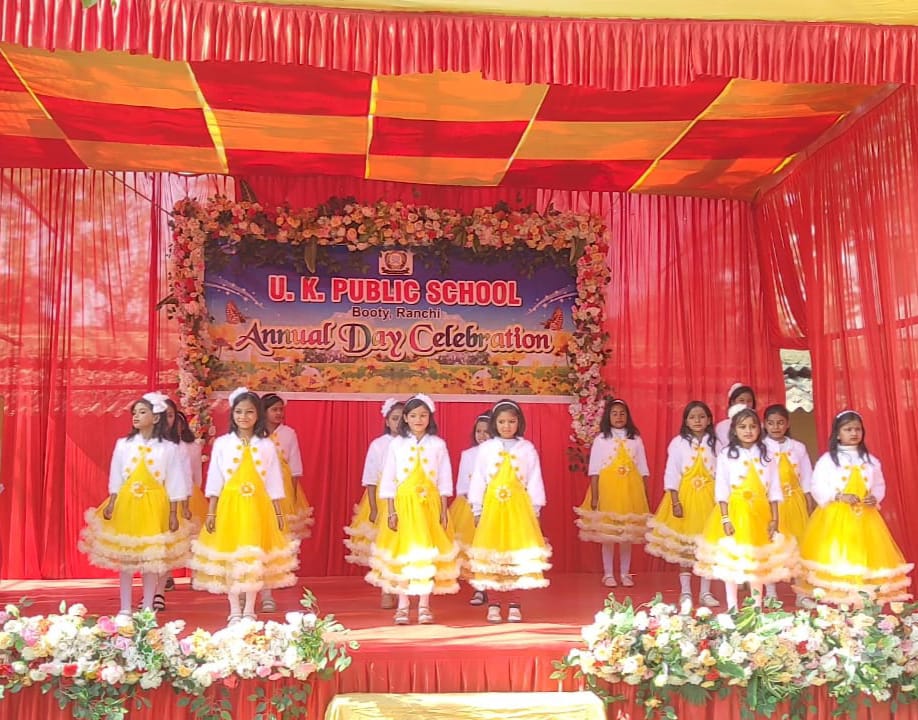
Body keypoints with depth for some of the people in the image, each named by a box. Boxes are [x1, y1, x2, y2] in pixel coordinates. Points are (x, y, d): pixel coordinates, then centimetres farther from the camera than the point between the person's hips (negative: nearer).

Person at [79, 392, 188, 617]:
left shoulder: (168, 448, -3)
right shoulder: (123, 444, 3)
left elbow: (173, 484, -1)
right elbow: (116, 480, 4)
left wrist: (173, 514, -3)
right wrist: (111, 504, -5)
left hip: (154, 507, -2)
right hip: (126, 504, 2)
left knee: (151, 558, 4)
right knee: (124, 557, 6)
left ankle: (147, 608, 15)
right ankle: (125, 608, 17)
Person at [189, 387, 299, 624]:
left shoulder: (266, 445, 4)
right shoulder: (222, 443, 2)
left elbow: (273, 482, 6)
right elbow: (214, 481, 2)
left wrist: (278, 512, 4)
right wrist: (211, 512, -2)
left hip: (258, 507, 0)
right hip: (229, 505, 0)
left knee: (254, 556, 2)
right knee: (229, 557, 3)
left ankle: (249, 610, 14)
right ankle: (234, 611, 16)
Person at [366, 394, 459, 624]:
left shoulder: (438, 445, 3)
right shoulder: (396, 444, 2)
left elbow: (444, 480, 5)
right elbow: (388, 480, 2)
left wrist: (443, 510, 1)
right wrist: (391, 511, -4)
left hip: (430, 505, 1)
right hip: (403, 504, 0)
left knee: (428, 552, 1)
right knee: (402, 552, 1)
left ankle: (424, 605, 11)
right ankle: (402, 606, 11)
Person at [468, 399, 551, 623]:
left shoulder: (527, 448, 5)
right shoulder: (485, 448, 5)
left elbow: (534, 481, 6)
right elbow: (478, 480, 6)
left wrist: (535, 509, 2)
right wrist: (477, 510, 3)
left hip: (519, 507, 0)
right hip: (492, 506, 0)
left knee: (517, 554, -1)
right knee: (491, 554, 0)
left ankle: (514, 605, 9)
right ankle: (493, 604, 9)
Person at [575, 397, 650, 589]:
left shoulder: (635, 439, 6)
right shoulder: (601, 439, 0)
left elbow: (643, 471, 8)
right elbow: (594, 471, -3)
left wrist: (645, 497, 5)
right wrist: (594, 497, -8)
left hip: (630, 491, 2)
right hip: (607, 490, -2)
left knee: (628, 533, 7)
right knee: (607, 533, 3)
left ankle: (625, 573, 18)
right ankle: (608, 574, 13)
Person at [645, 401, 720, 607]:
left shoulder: (714, 444, 5)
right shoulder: (678, 442, -2)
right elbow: (671, 474, -5)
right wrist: (675, 502, -12)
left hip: (709, 499, 2)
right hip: (685, 498, -2)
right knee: (683, 546, 3)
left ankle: (705, 592, 17)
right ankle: (685, 592, 14)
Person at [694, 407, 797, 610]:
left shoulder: (766, 455, 5)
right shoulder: (726, 454, -3)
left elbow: (774, 490, 6)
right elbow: (721, 489, -6)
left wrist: (774, 519, 1)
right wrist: (725, 519, -12)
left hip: (759, 514, 2)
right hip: (734, 512, -2)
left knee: (758, 559, 9)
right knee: (731, 559, 1)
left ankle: (757, 607, 21)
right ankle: (732, 608, 12)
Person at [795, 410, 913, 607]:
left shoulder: (870, 460, 10)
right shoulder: (827, 459, -3)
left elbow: (880, 485, 15)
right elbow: (818, 488, -6)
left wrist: (875, 497, -6)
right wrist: (839, 496, -18)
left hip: (865, 517, 4)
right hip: (834, 517, -4)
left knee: (866, 556, 3)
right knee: (834, 557, -7)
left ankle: (868, 596, 11)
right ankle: (833, 596, -4)